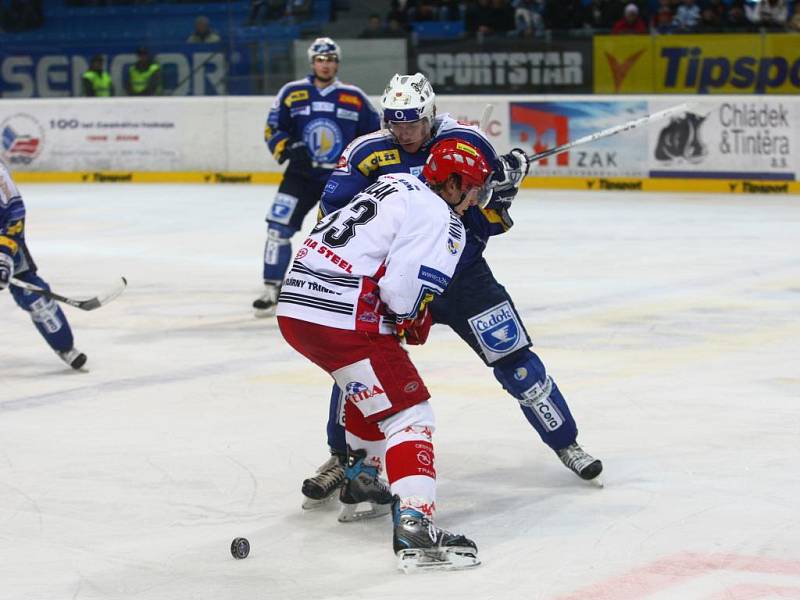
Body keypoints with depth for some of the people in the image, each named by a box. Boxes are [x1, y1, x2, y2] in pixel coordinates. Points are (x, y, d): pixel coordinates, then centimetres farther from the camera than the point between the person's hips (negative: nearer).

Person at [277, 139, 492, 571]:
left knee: (371, 385, 33)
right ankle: (414, 525, -24)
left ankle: (359, 480, 45)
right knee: (408, 413, -8)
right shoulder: (440, 220, -7)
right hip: (342, 320, -9)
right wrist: (412, 321, 5)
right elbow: (403, 290, -17)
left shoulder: (395, 184, 19)